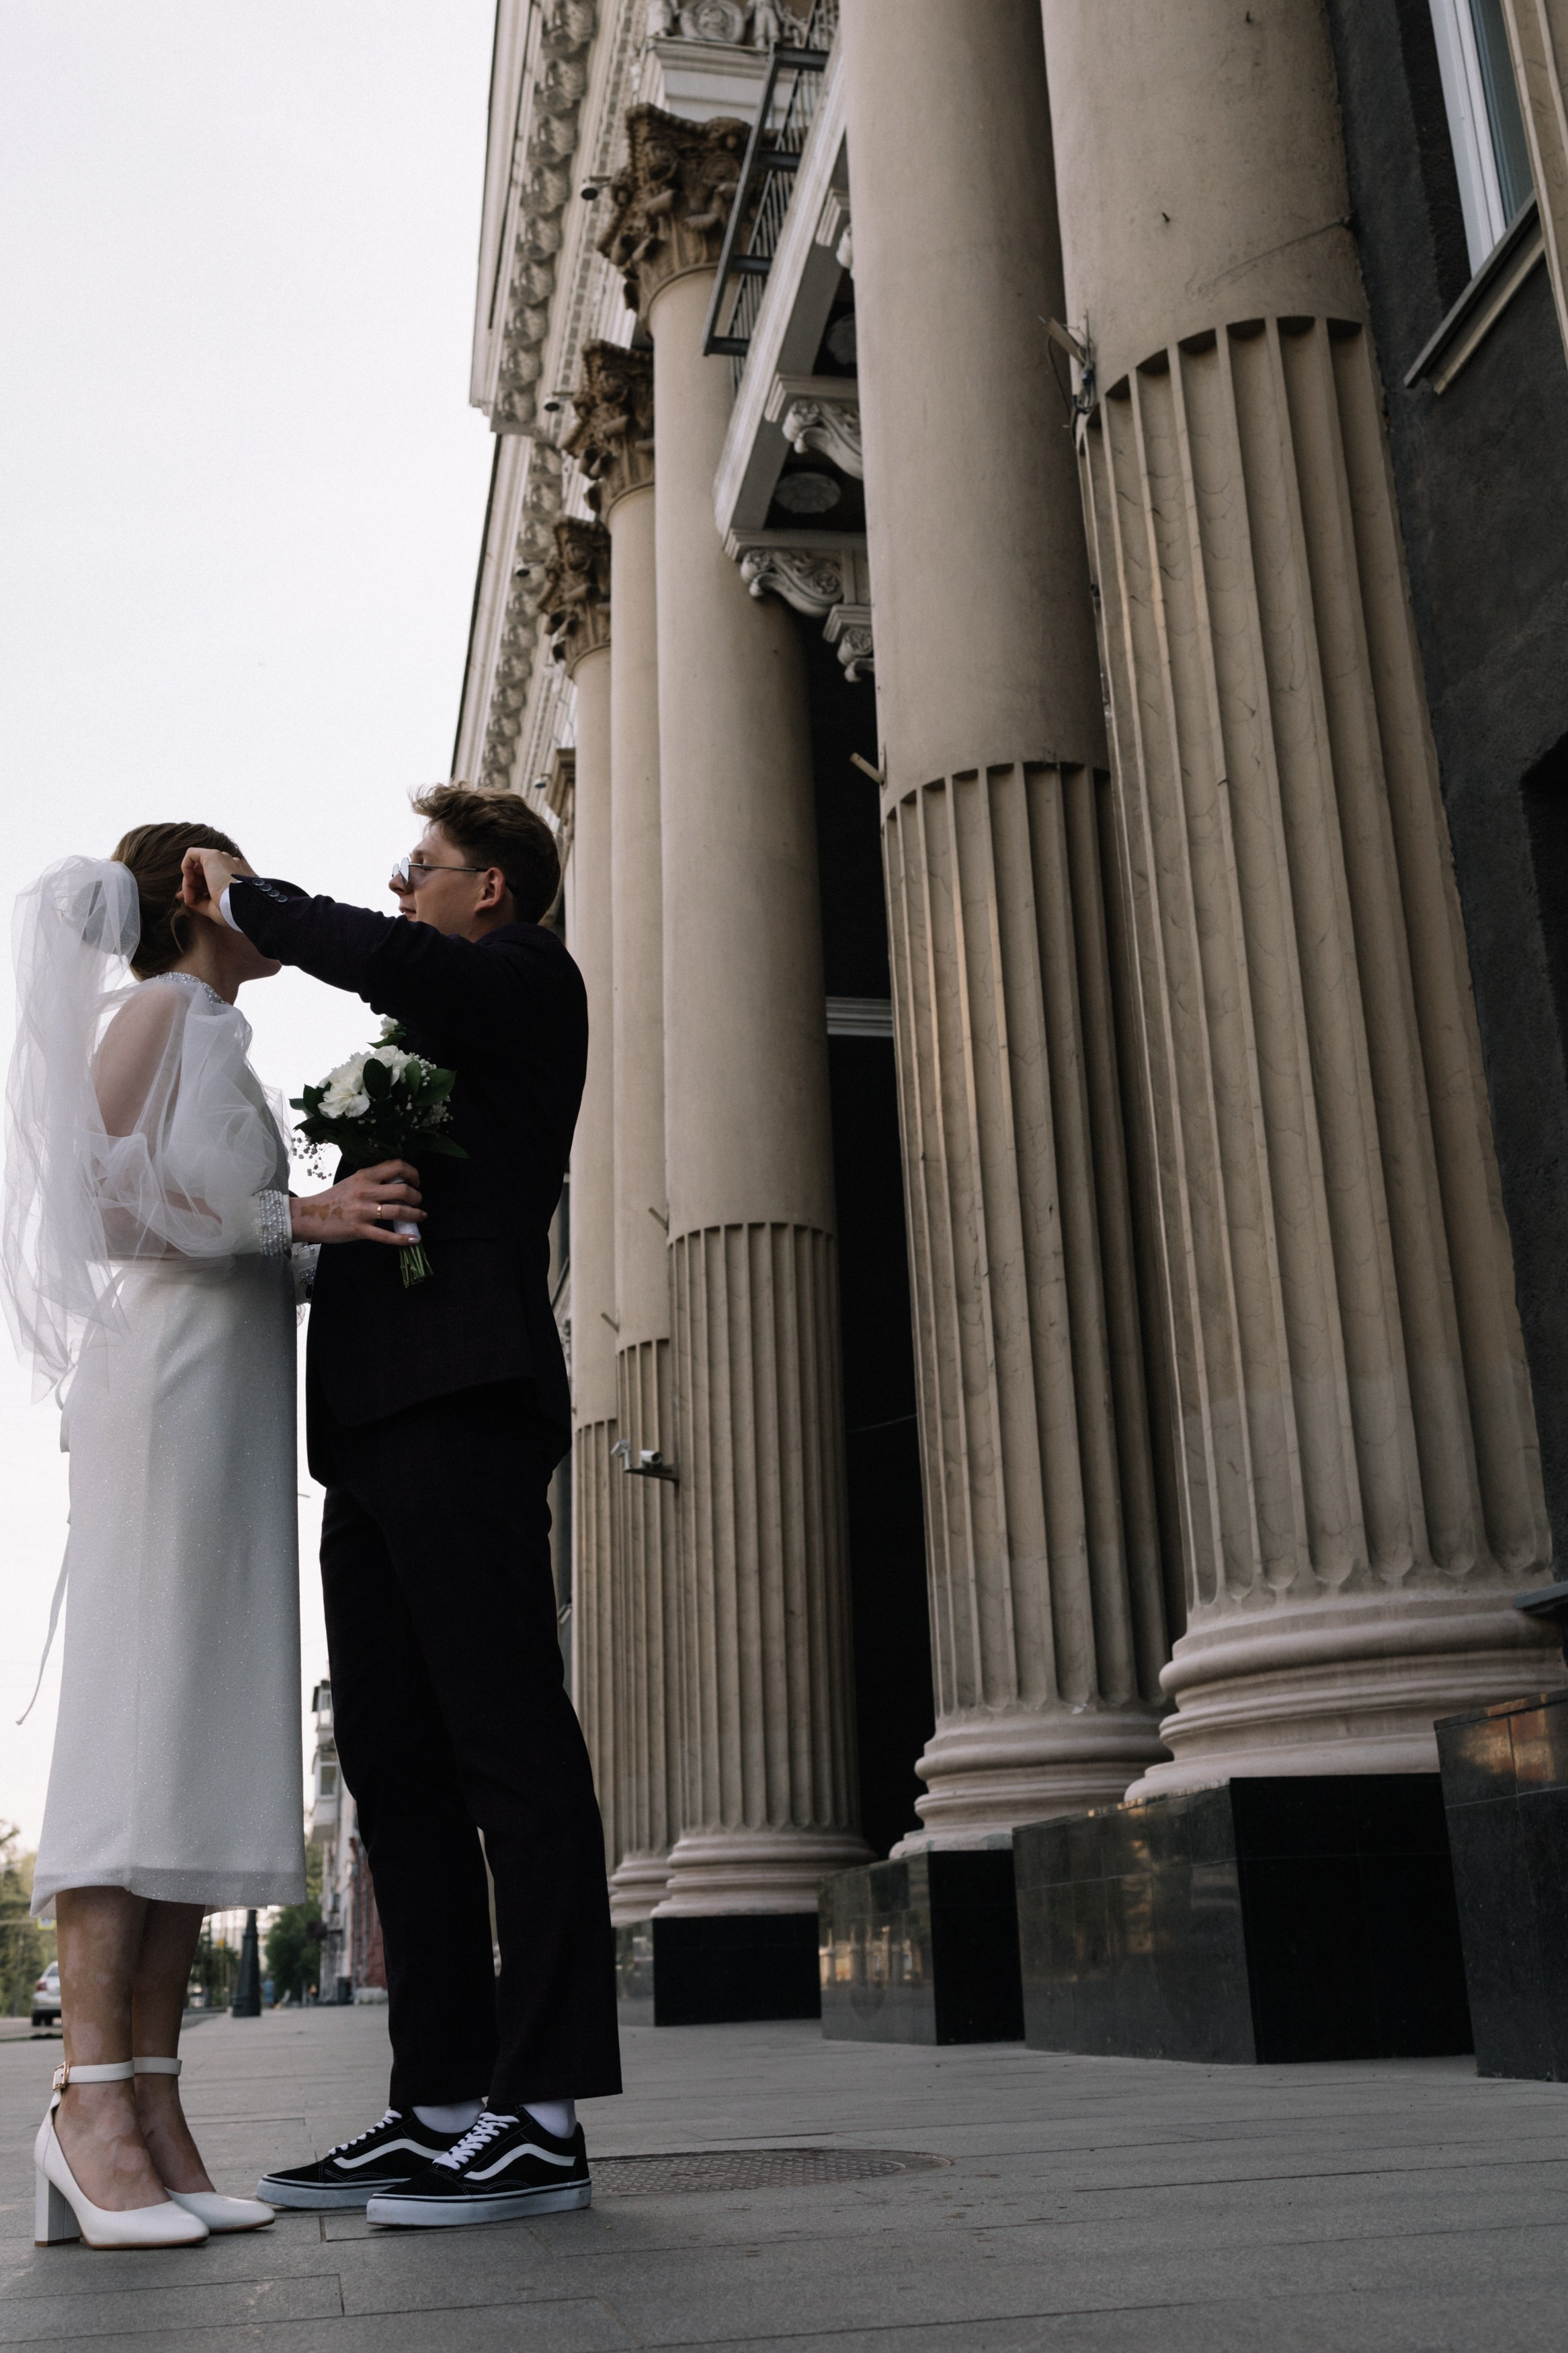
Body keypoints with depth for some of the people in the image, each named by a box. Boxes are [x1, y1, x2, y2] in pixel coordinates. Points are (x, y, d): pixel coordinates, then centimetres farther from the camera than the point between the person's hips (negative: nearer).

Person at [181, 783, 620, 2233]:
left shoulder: (529, 979, 6)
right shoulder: (434, 1045, 32)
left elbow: (381, 962, -14)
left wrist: (243, 899, 1)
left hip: (461, 1402, -9)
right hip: (377, 1422, 9)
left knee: (510, 1748, -10)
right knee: (396, 1760, 5)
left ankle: (544, 2114, -8)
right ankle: (439, 2105, 9)